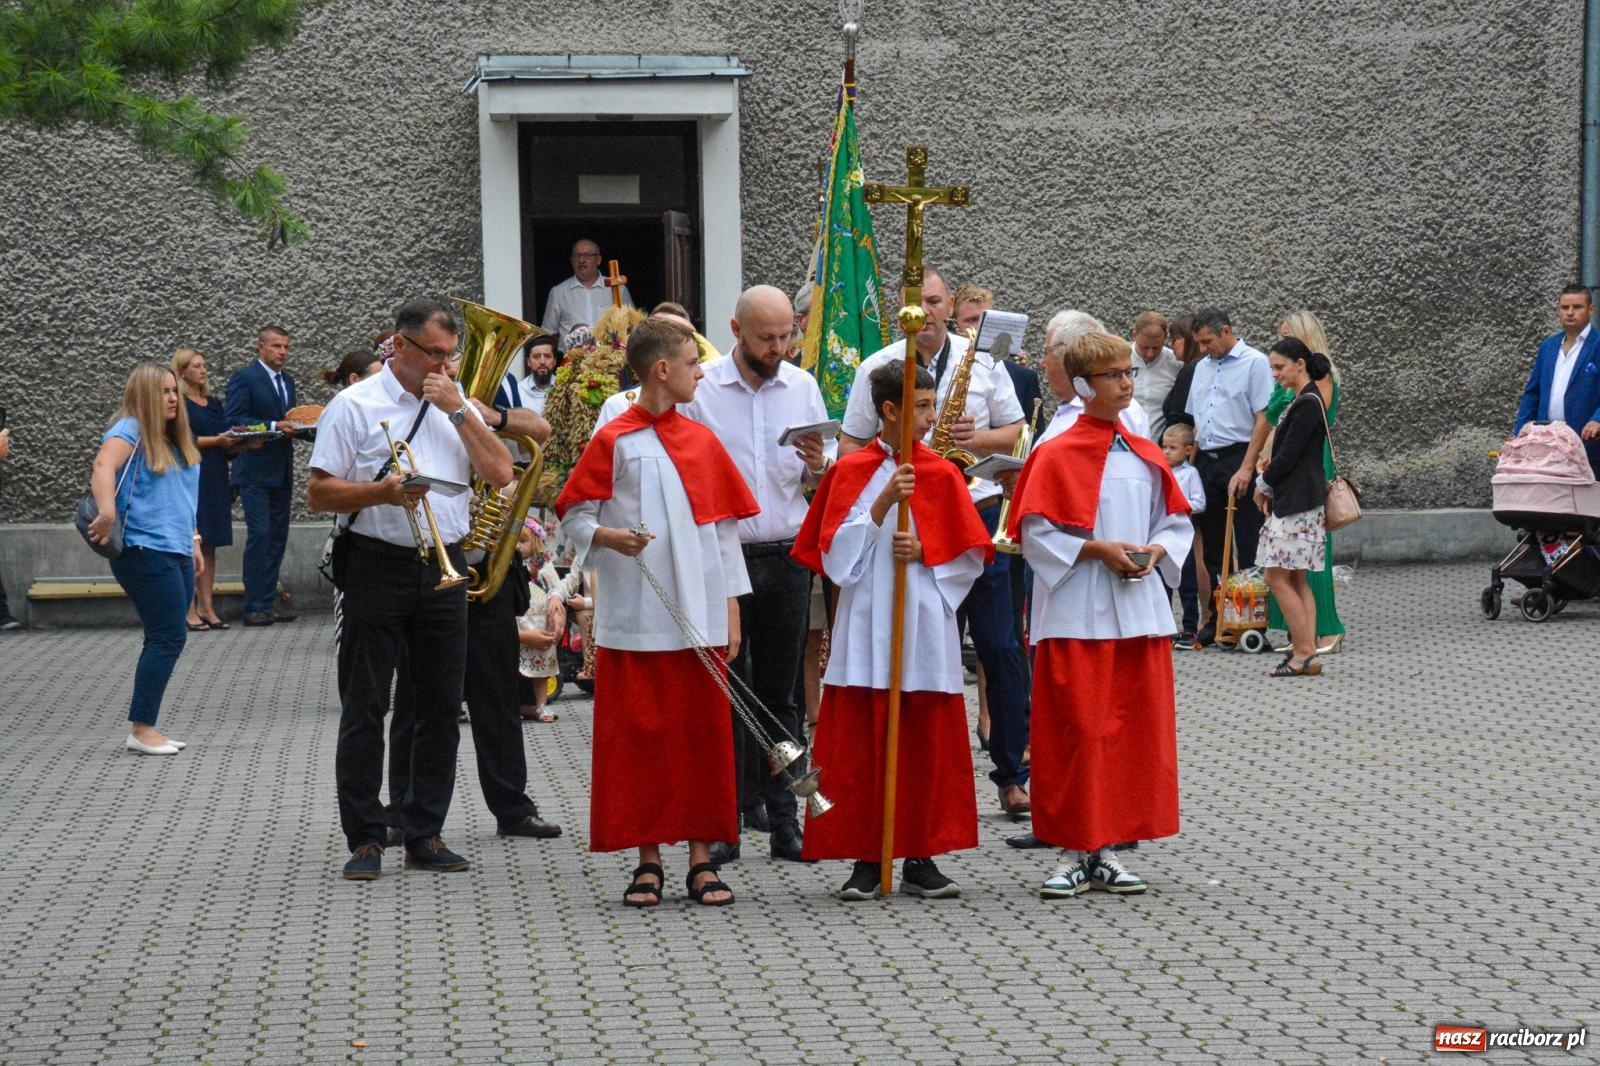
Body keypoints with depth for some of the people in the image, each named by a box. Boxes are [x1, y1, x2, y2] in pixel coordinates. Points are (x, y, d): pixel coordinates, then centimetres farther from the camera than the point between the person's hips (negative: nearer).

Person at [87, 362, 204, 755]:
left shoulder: (173, 440, 18)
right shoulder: (130, 431, -9)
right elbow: (103, 466, -27)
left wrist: (192, 541, 25)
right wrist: (107, 514, -41)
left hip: (175, 553, 9)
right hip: (144, 551, -9)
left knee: (165, 639, 9)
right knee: (169, 637, -12)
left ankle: (145, 729, 14)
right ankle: (142, 730, -8)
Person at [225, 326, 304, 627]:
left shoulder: (288, 381, 16)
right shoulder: (244, 378, -7)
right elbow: (234, 420, -16)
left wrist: (297, 428, 0)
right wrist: (273, 426, -23)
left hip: (282, 471, 8)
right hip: (255, 470, -8)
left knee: (277, 537, 8)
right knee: (259, 535, -10)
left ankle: (269, 601, 13)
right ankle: (255, 605, -8)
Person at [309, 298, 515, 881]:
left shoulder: (457, 406, 12)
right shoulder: (355, 405, -1)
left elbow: (500, 475, 1)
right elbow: (319, 492, -5)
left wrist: (459, 410, -5)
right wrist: (383, 492, -20)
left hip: (443, 567, 4)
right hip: (377, 566, -4)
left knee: (440, 707, 6)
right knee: (364, 708, -2)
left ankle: (425, 834, 15)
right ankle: (365, 838, 3)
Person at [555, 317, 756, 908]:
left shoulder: (702, 441, 9)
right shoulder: (612, 441, -1)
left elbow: (725, 528, 11)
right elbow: (574, 517, 0)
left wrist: (731, 608, 6)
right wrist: (609, 537, -21)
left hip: (699, 617, 3)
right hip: (634, 620, -3)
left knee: (703, 735, 4)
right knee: (639, 737, 1)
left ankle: (701, 859, 11)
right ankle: (648, 860, 9)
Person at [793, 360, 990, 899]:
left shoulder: (941, 475, 6)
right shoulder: (852, 471, 2)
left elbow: (971, 556, 4)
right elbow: (837, 551, -6)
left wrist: (924, 552, -13)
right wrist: (885, 500, -14)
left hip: (925, 628, 1)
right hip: (866, 627, -1)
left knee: (926, 744, 3)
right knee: (861, 745, -1)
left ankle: (920, 859, 10)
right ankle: (866, 858, 6)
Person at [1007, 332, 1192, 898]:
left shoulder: (1146, 456, 12)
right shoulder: (1056, 455, -4)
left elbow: (1176, 521, 16)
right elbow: (1035, 532, -8)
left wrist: (1157, 550, -4)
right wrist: (1097, 549, -16)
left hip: (1139, 611, 5)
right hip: (1077, 615, -5)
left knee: (1135, 729, 5)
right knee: (1079, 730, -6)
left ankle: (1106, 850, 12)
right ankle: (1074, 852, 1)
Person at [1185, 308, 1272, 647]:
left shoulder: (1254, 363, -6)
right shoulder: (1202, 368, 17)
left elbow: (1263, 419, -12)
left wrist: (1247, 468, -18)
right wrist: (1190, 465, 11)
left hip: (1238, 457, -7)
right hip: (1206, 461, 7)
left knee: (1249, 547, -4)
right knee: (1212, 547, 10)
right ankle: (1216, 620, 15)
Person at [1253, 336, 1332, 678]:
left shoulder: (1307, 403, -14)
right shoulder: (1304, 402, 16)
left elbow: (1290, 455, -16)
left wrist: (1264, 484, -1)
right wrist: (1270, 476, 3)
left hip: (1297, 501, -10)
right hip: (1294, 499, 10)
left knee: (1278, 576, -9)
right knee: (1296, 579, 9)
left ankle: (1304, 653, -8)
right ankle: (1307, 652, 9)